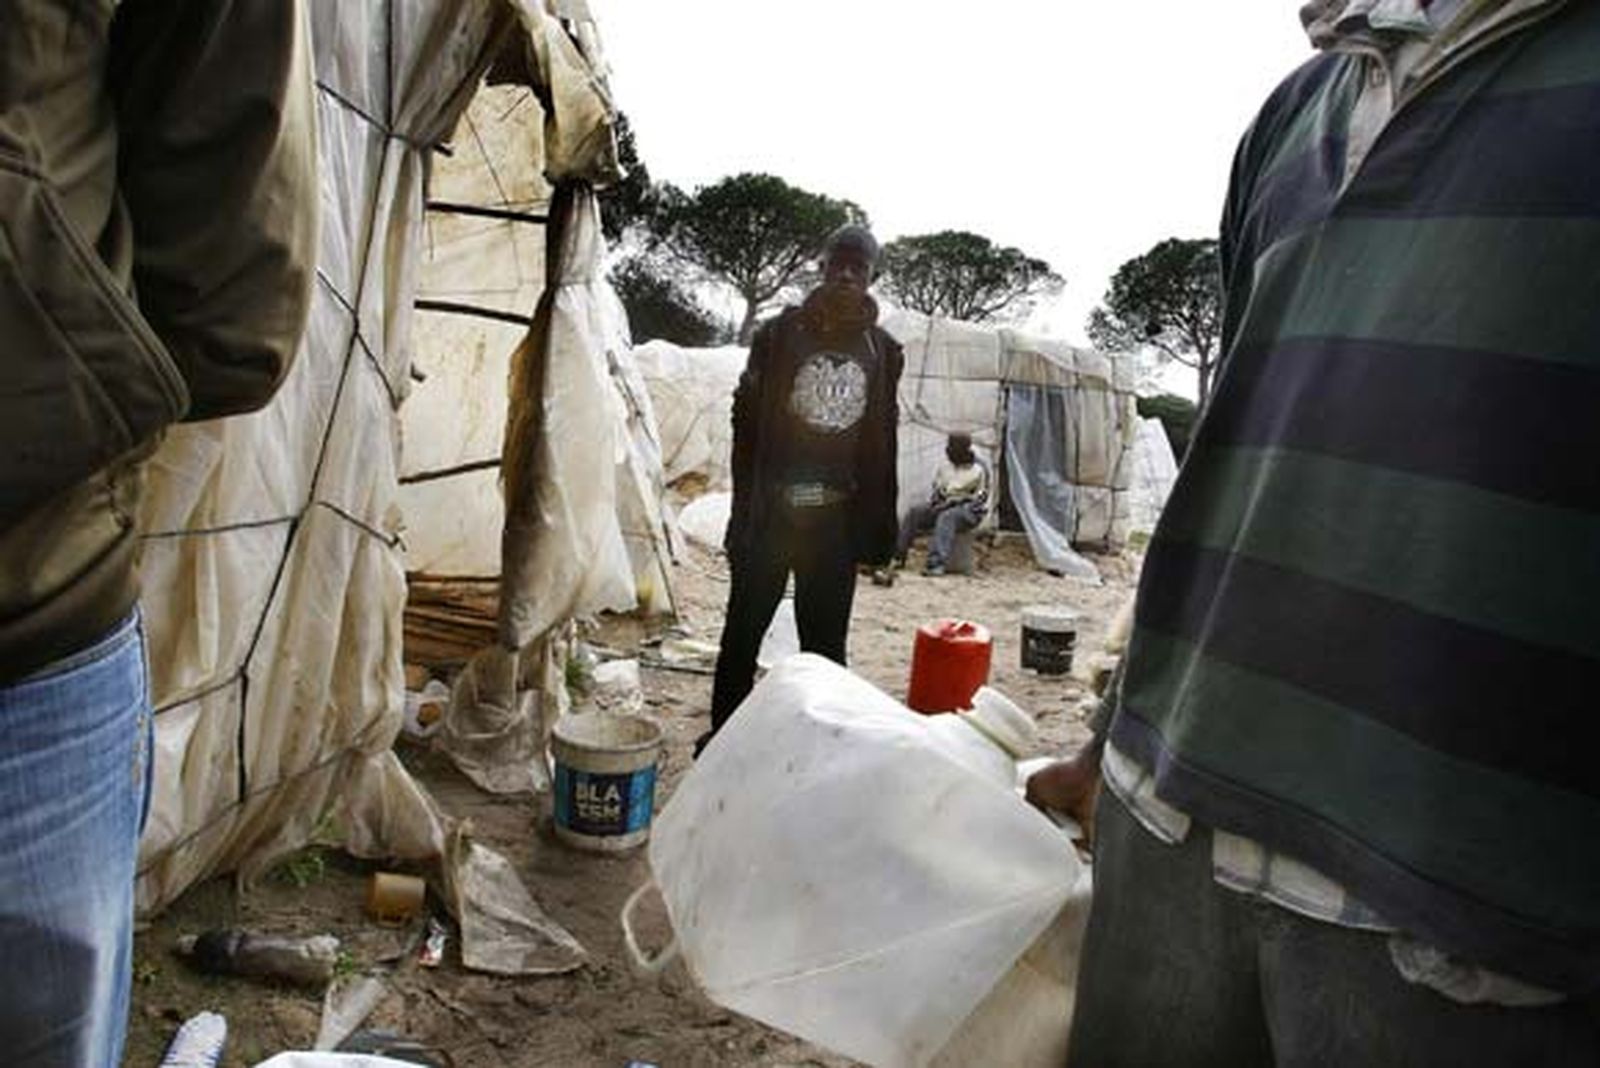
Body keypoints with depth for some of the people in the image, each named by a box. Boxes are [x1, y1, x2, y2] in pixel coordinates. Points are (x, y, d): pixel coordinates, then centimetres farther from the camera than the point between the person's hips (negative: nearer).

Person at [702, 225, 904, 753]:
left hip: (838, 517, 1)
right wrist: (744, 506, -6)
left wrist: (879, 527, 4)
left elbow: (883, 443, 7)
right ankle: (724, 730, 25)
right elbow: (746, 418, -1)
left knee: (825, 638, 10)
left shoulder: (883, 350, 6)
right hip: (771, 510, -1)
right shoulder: (781, 333, 0)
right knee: (745, 626, 9)